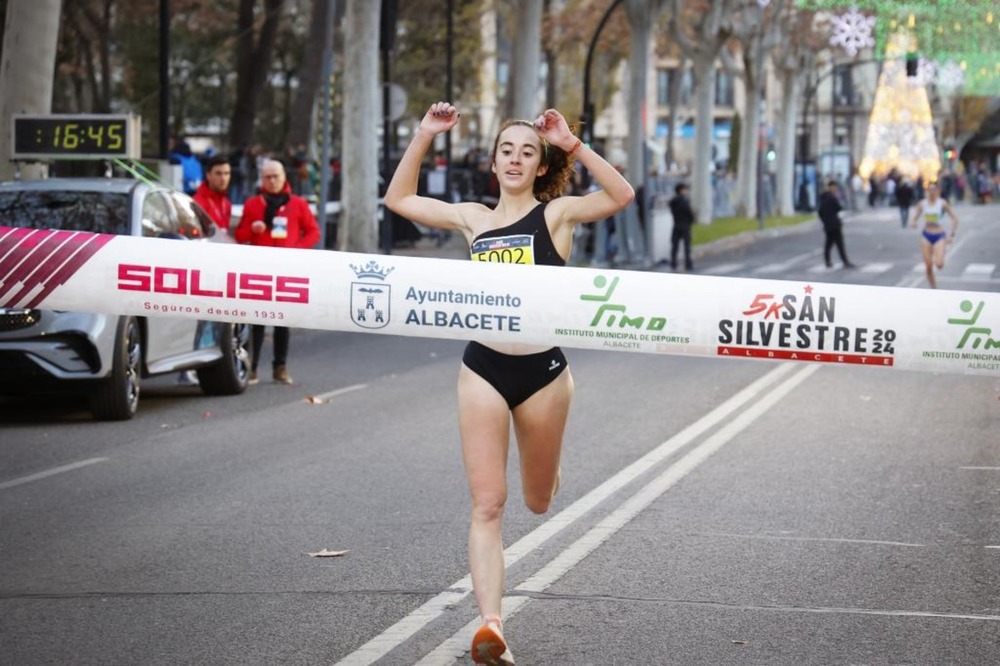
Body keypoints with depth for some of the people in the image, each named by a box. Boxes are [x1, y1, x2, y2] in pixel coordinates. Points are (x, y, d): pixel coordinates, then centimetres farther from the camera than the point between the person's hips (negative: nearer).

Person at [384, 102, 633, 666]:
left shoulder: (556, 214, 0)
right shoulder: (474, 218, 9)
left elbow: (622, 196, -16)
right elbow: (399, 199, 16)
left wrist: (573, 145, -20)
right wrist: (424, 136, 6)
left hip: (543, 370, -1)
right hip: (483, 370, 1)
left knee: (538, 501, 16)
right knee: (487, 504, -8)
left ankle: (548, 463, 53)